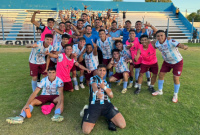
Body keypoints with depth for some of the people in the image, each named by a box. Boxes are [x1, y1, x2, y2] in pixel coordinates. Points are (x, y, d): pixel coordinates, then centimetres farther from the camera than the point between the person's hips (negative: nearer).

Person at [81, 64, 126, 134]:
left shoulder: (105, 82, 25)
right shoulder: (93, 78, 8)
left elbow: (111, 95, 16)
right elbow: (94, 87, -17)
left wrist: (104, 87, -4)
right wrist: (97, 92, -43)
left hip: (107, 104, 3)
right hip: (94, 105, -3)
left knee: (122, 125, -15)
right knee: (86, 131, -16)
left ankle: (109, 117, 13)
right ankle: (86, 111, 11)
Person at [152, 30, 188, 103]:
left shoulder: (170, 41, -33)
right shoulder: (157, 44, -14)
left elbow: (179, 45, -51)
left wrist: (184, 46, -72)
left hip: (177, 62, -5)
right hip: (167, 62, 5)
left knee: (176, 78, -4)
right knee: (161, 75, 5)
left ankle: (175, 95, 22)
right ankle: (160, 91, 28)